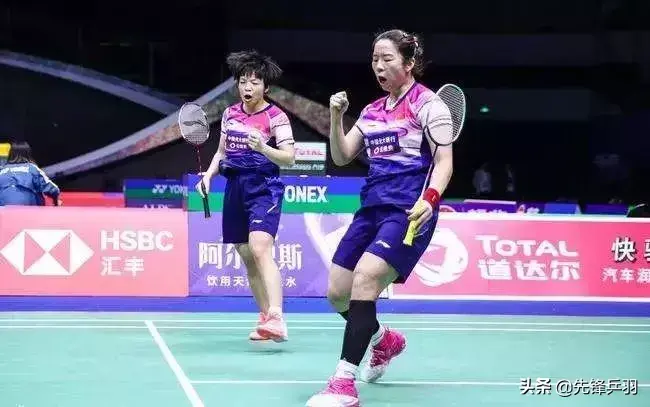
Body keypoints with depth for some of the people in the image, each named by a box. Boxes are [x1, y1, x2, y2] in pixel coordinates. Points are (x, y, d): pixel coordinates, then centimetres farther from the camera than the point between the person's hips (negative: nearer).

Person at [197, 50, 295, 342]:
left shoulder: (276, 117, -6)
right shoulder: (230, 114, 11)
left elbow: (290, 157, -11)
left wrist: (264, 148, -28)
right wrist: (209, 174, 5)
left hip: (264, 189, -6)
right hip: (235, 188, 6)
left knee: (260, 249, -23)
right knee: (246, 256, 9)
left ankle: (276, 319, -32)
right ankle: (265, 318, 20)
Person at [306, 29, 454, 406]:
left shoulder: (428, 103, -3)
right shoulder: (373, 110, 17)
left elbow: (445, 161, -8)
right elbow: (342, 156, 18)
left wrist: (429, 199, -25)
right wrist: (336, 117, 2)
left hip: (409, 211, -7)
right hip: (372, 208, 8)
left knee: (364, 281, -23)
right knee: (337, 293, 4)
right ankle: (385, 339, 34)